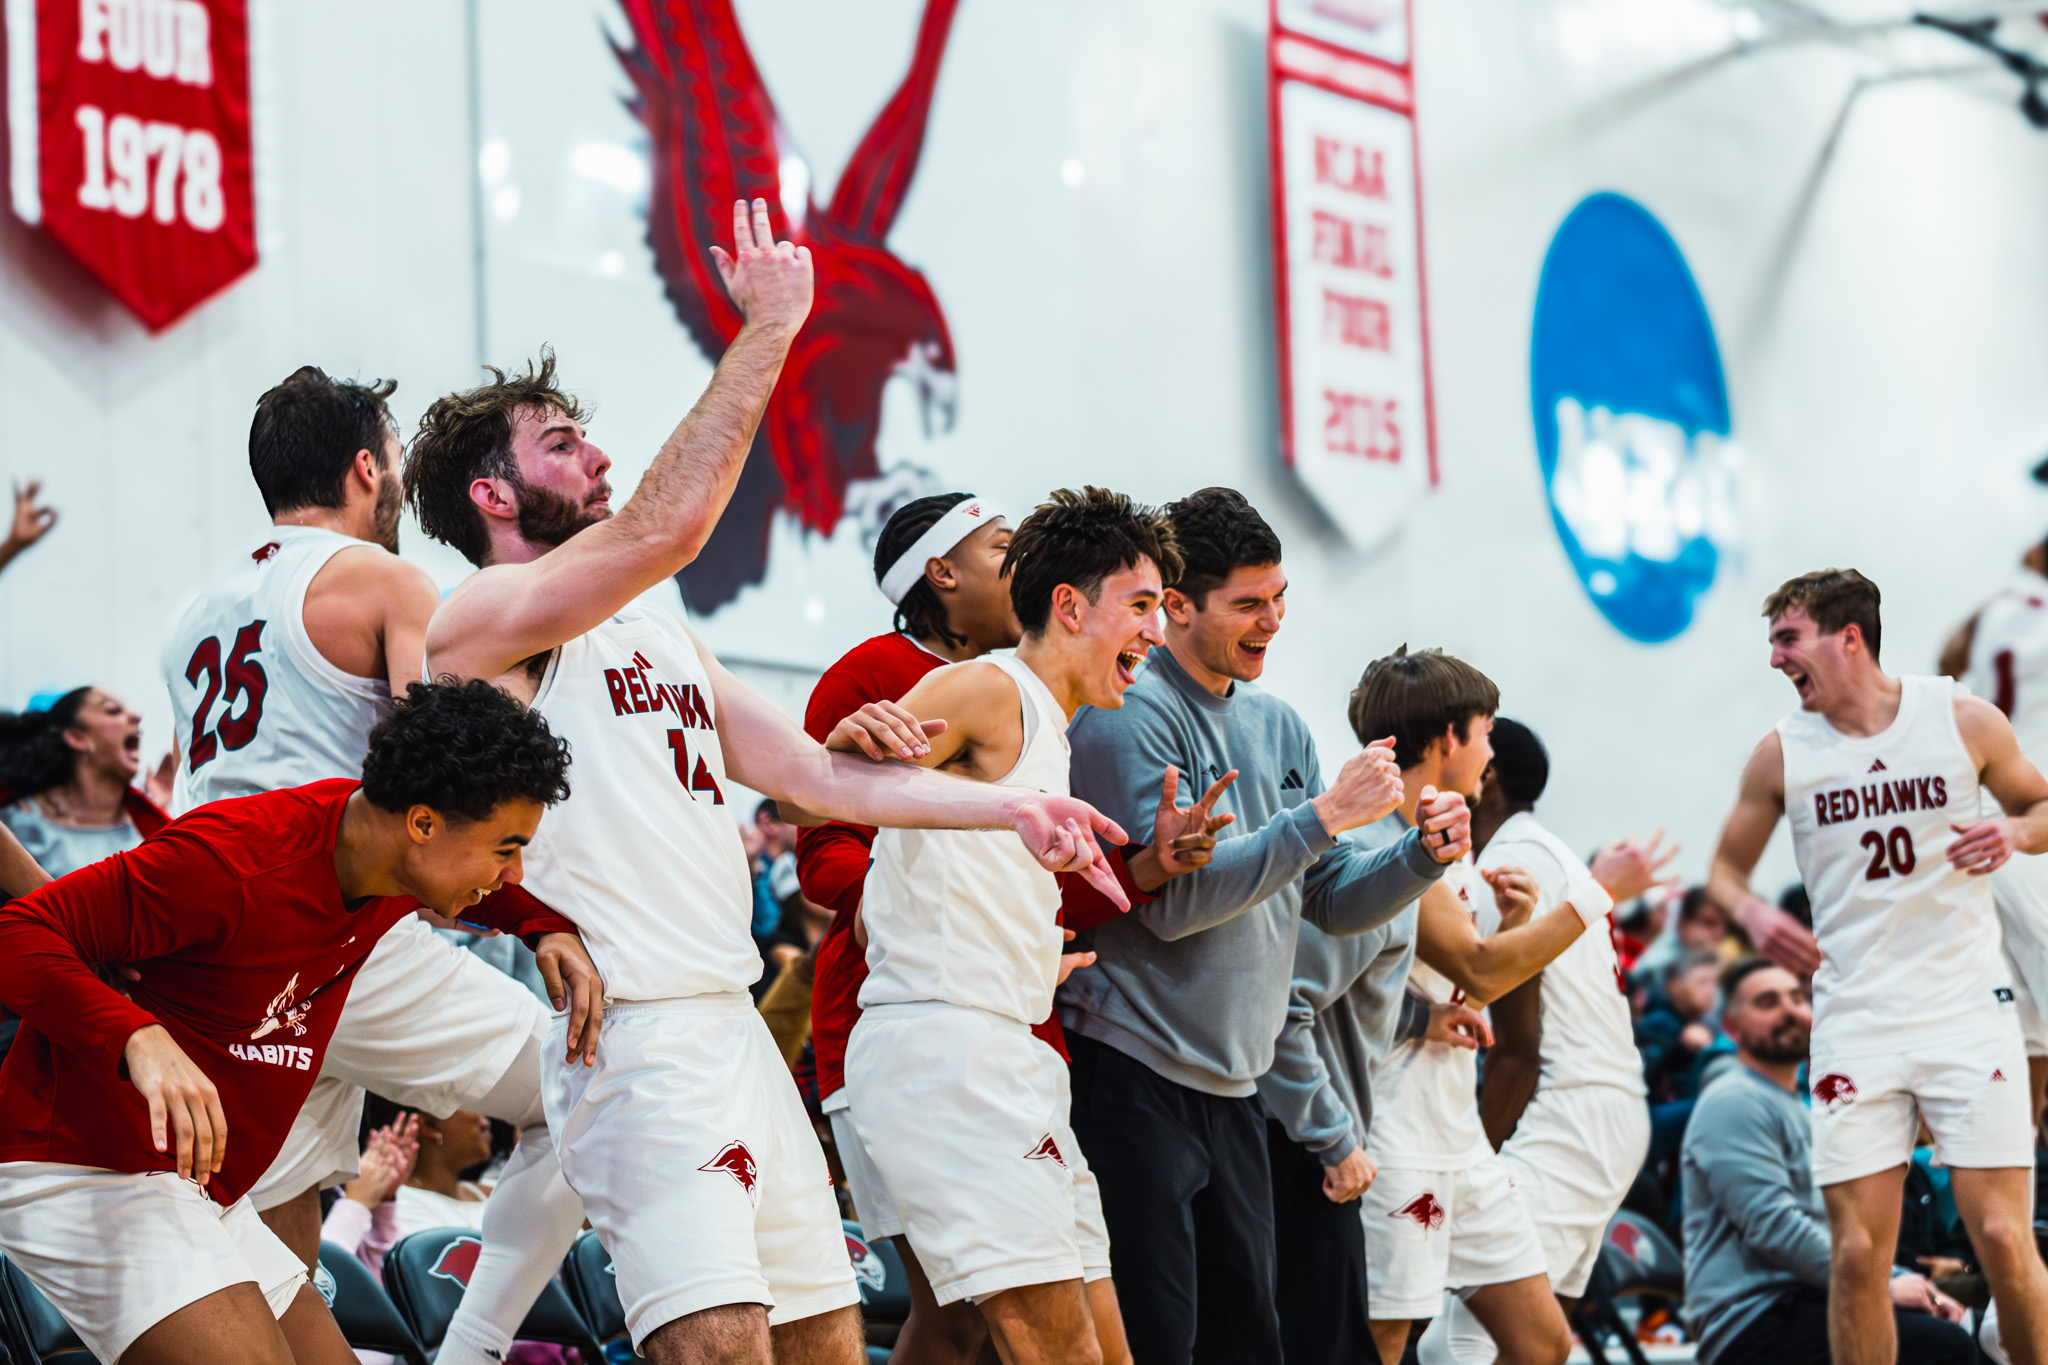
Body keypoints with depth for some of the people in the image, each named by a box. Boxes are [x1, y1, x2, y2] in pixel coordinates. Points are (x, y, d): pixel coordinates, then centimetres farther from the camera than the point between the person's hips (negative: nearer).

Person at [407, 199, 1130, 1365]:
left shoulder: (658, 636, 22)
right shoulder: (485, 618, -5)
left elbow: (811, 772, 20)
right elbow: (666, 526, -21)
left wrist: (1009, 808, 11)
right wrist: (767, 332, -15)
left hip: (737, 1025, 9)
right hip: (632, 1037, -9)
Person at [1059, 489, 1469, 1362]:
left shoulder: (1278, 726, 14)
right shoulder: (1130, 715, -10)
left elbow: (1331, 901, 16)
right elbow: (1171, 902, -20)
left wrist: (1420, 857, -4)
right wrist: (1322, 816, -19)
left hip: (1234, 1083, 8)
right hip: (1135, 1069, -8)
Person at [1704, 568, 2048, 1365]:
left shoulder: (1966, 722, 1)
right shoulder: (1782, 753, 4)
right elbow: (1727, 868, 15)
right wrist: (1752, 914, -7)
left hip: (1968, 1011, -1)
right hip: (1855, 1023, 1)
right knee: (1858, 1255, -4)